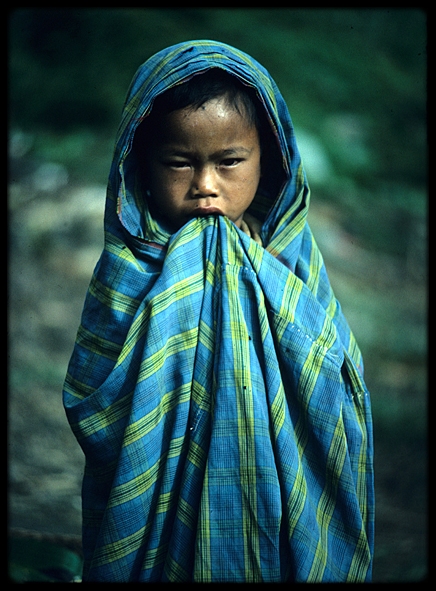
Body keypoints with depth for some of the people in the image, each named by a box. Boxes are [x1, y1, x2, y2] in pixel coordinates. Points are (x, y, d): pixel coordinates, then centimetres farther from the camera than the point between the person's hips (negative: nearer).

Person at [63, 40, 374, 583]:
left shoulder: (288, 257, -7)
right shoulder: (131, 269, -13)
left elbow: (340, 391, -14)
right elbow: (86, 406, -20)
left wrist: (255, 273, -19)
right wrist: (170, 302, -25)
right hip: (158, 508, -2)